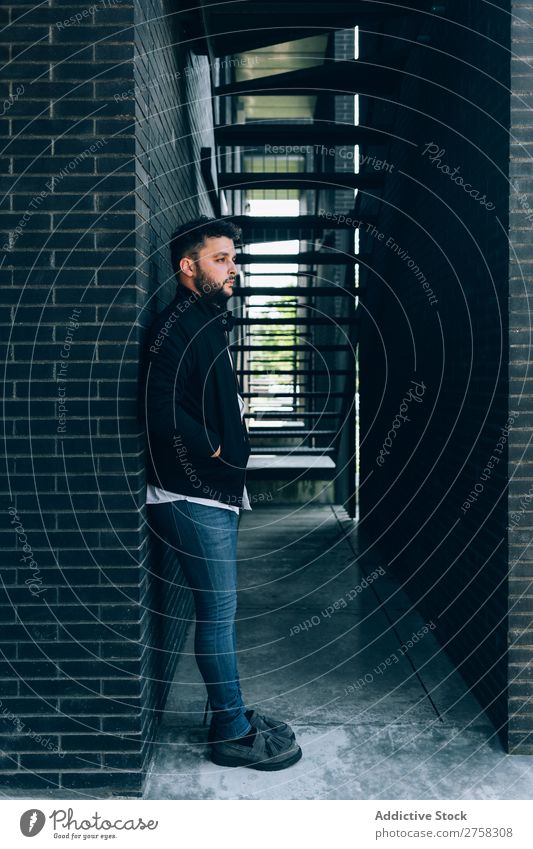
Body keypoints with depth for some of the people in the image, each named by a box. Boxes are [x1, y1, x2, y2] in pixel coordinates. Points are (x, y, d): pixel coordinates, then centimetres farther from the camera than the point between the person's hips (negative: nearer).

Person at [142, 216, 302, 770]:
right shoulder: (178, 325, -15)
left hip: (217, 494, 9)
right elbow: (164, 413, -26)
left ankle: (230, 714, 30)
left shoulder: (209, 323, 15)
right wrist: (213, 451, -13)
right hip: (194, 498, -9)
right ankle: (233, 734, 14)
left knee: (219, 611, 16)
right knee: (219, 612, 0)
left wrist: (230, 457, 10)